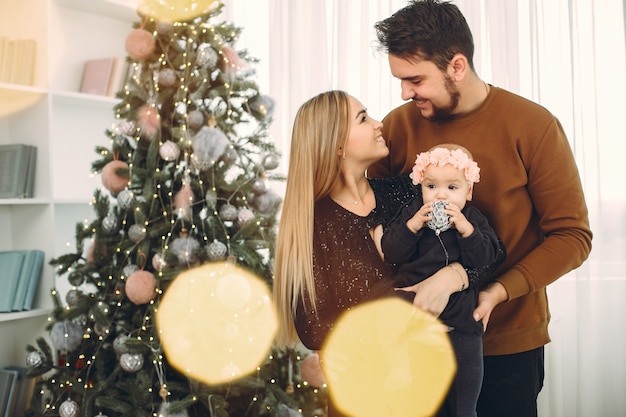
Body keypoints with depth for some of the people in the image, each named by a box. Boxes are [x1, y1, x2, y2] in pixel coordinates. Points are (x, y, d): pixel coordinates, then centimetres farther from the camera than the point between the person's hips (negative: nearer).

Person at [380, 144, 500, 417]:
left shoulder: (474, 220, 1)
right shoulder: (410, 214, 0)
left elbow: (486, 259, -11)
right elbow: (390, 253, -8)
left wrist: (466, 230, -23)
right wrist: (412, 226, -20)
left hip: (462, 327, 0)